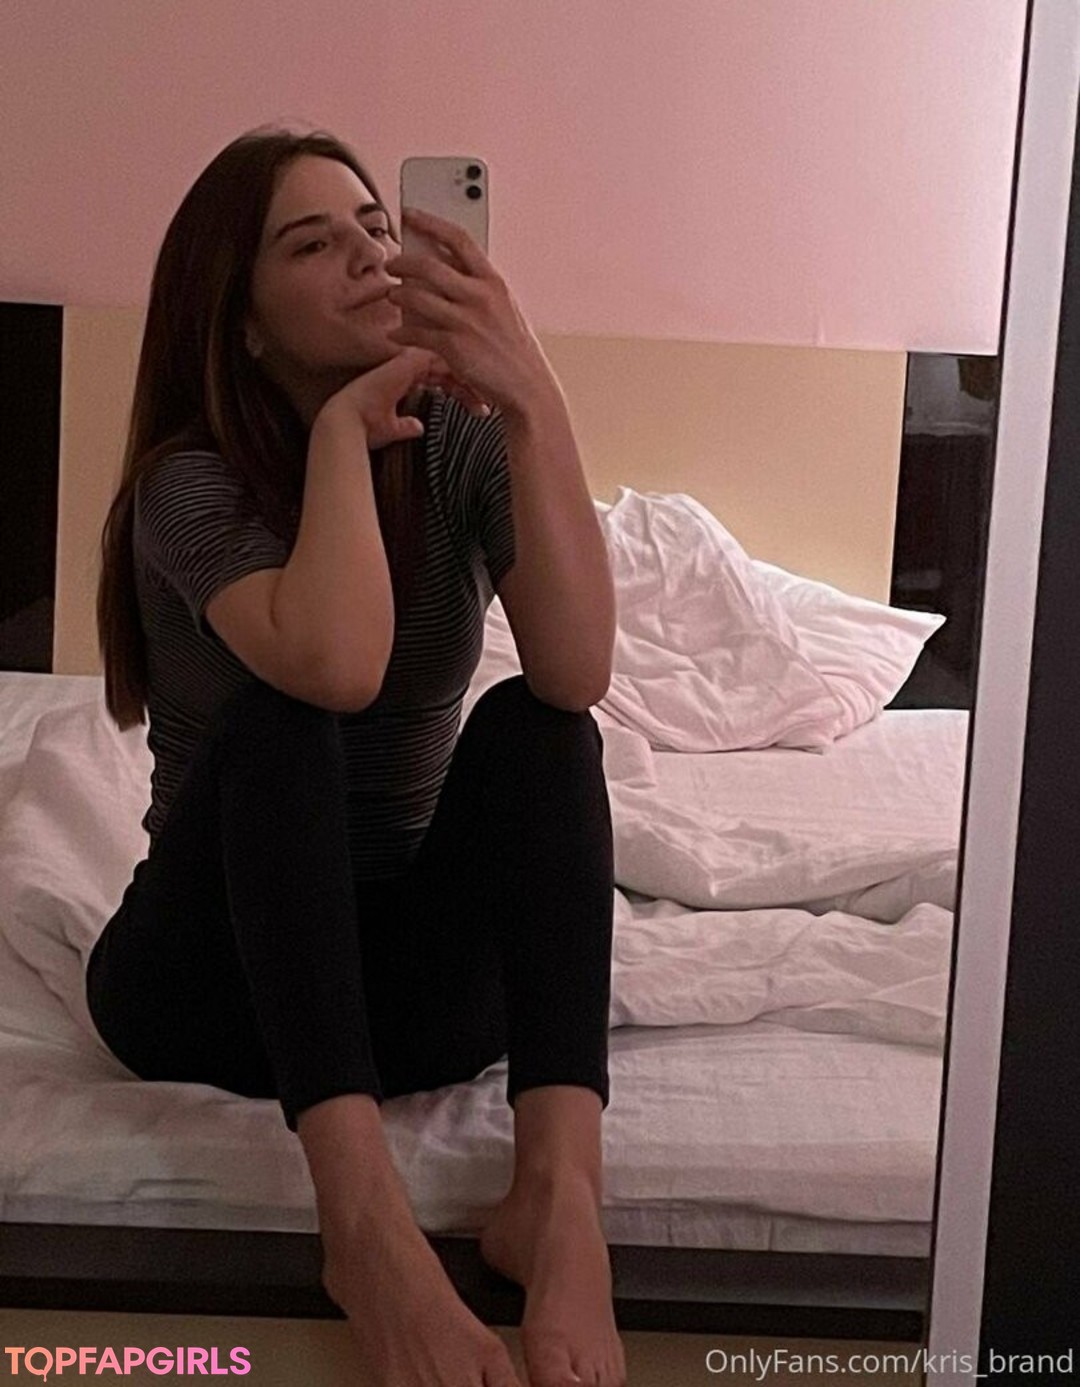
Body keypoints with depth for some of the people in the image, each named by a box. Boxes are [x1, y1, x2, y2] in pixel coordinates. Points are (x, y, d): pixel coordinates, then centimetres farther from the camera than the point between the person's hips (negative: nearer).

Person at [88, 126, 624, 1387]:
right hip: (209, 970, -2)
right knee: (278, 718, -31)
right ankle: (363, 1212, -42)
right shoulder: (192, 481, -14)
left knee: (534, 727, -24)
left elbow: (576, 675, -25)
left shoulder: (464, 450, -5)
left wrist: (535, 400, -30)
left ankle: (560, 1186, -37)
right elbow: (337, 665, -37)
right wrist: (342, 427, -25)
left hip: (404, 971, 3)